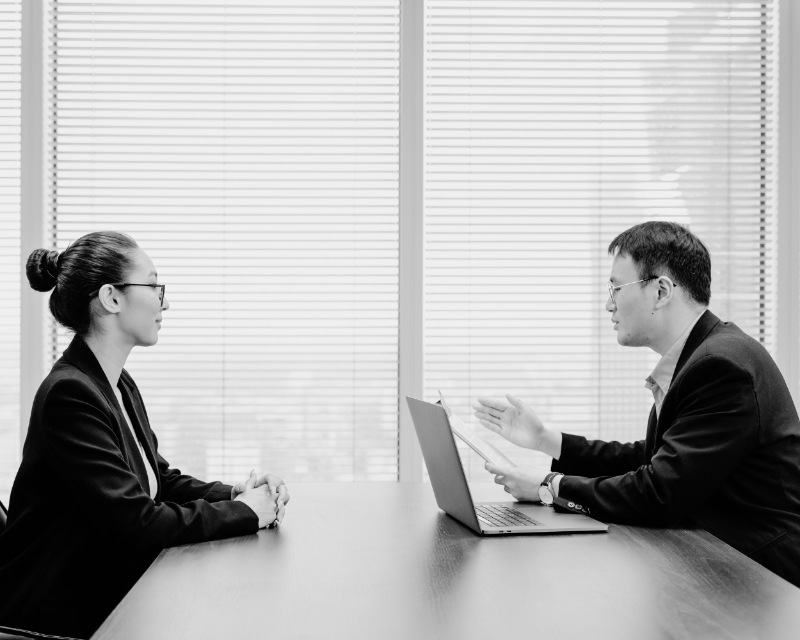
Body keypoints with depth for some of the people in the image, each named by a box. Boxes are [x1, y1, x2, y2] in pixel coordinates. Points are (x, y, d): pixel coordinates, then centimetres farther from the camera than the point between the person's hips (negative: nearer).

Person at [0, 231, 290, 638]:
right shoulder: (69, 394, -20)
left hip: (113, 595, 8)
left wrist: (237, 493, -4)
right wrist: (243, 511, -14)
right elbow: (136, 521, -23)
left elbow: (161, 479, 13)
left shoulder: (121, 386, 9)